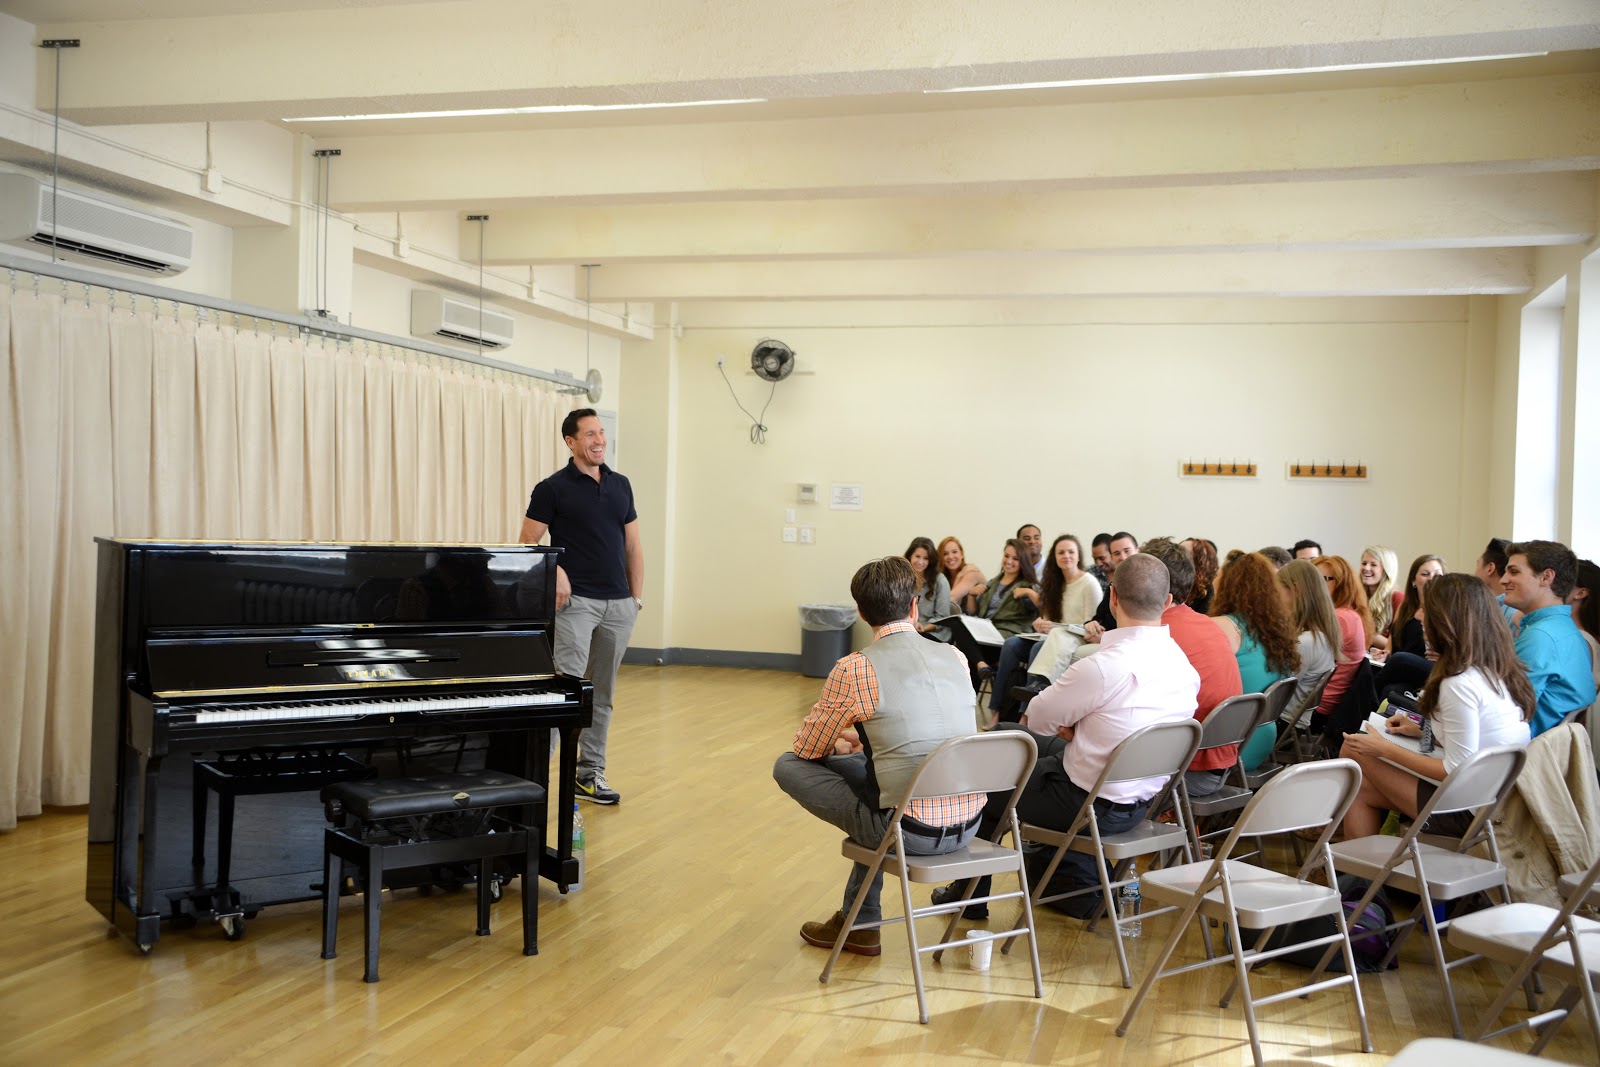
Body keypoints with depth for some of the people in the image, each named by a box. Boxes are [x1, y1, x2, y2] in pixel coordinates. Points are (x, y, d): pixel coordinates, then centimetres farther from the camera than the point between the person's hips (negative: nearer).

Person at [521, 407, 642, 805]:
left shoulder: (620, 485, 11)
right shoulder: (553, 488, -4)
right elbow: (528, 541, -4)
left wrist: (637, 595, 9)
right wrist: (554, 571, -19)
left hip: (618, 604, 5)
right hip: (575, 601, -5)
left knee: (602, 693, 10)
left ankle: (590, 774, 19)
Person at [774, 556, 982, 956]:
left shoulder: (854, 669, -9)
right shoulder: (955, 657, 7)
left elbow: (805, 748, 6)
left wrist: (836, 743, 29)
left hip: (911, 832, -6)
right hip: (968, 825, 6)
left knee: (789, 766, 8)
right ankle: (860, 923, 37)